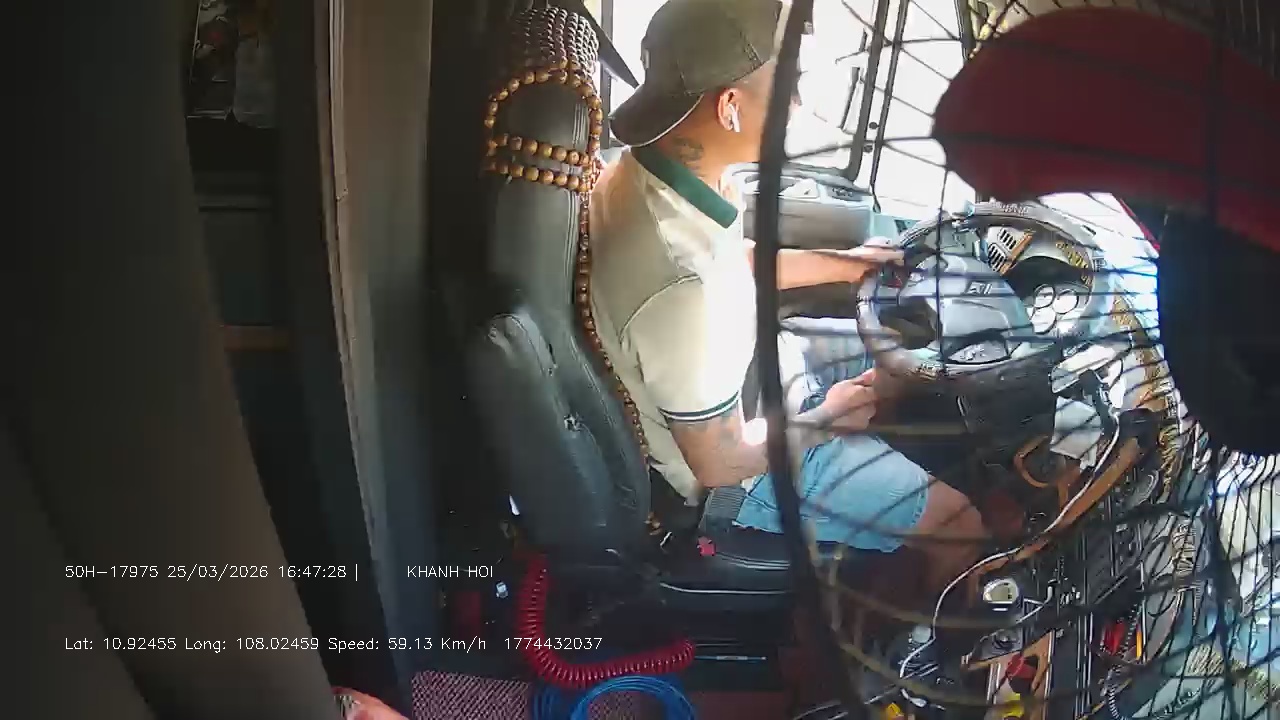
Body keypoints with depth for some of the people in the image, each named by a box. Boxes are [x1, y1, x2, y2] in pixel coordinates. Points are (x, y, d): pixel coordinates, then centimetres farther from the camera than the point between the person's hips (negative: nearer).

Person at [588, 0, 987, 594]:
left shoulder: (641, 168, -15)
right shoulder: (682, 293, -42)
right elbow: (719, 466, -27)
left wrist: (841, 264, 10)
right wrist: (824, 421, -11)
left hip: (744, 366, 8)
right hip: (751, 454, -8)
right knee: (961, 531, -1)